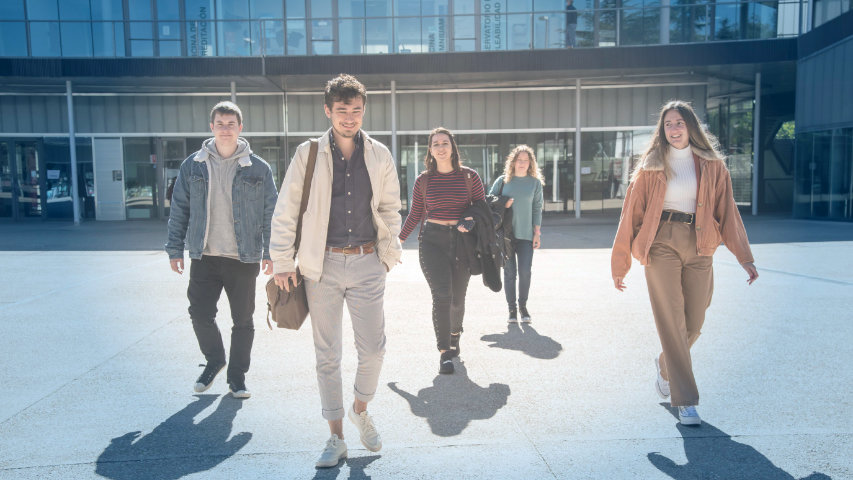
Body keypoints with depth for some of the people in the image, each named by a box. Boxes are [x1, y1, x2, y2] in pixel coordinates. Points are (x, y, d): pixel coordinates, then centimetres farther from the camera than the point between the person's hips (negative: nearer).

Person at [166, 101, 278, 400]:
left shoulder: (258, 169, 0)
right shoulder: (193, 166, 4)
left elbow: (271, 213, 2)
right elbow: (179, 210, 8)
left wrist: (270, 252, -4)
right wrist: (175, 249, 4)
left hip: (244, 259, -1)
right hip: (204, 257, 1)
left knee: (243, 321, 7)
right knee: (200, 315, 2)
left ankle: (237, 375, 25)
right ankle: (214, 361, 31)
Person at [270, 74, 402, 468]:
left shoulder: (379, 155, 4)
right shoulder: (308, 154, -1)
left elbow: (390, 208, 14)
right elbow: (285, 213, 1)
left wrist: (390, 251, 9)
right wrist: (283, 263, -2)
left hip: (367, 263, 1)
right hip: (323, 264, -1)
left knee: (373, 349, 2)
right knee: (327, 356, 6)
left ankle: (360, 410, 32)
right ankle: (336, 438, 20)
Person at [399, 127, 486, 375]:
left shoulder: (469, 176, 4)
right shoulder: (423, 180, 6)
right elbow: (415, 215, 12)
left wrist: (471, 220, -14)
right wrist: (398, 240, 9)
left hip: (462, 241, 1)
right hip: (432, 240, -1)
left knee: (457, 299, 10)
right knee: (441, 295, -13)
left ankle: (455, 334, 40)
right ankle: (444, 352, -7)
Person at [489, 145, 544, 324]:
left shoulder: (535, 182, 7)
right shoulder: (502, 180, 5)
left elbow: (537, 209, 8)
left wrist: (537, 232, 3)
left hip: (526, 234, 0)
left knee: (525, 271, -4)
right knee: (509, 272, 1)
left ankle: (523, 306, 16)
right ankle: (512, 308, 13)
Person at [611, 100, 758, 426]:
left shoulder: (711, 165, 9)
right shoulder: (651, 166, 4)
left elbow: (727, 210, 9)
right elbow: (632, 213, 4)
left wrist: (744, 257, 1)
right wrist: (619, 264, 2)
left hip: (699, 247, 2)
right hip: (661, 245, -2)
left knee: (693, 323, 7)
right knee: (671, 321, -7)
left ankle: (665, 365, 39)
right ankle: (686, 401, 2)